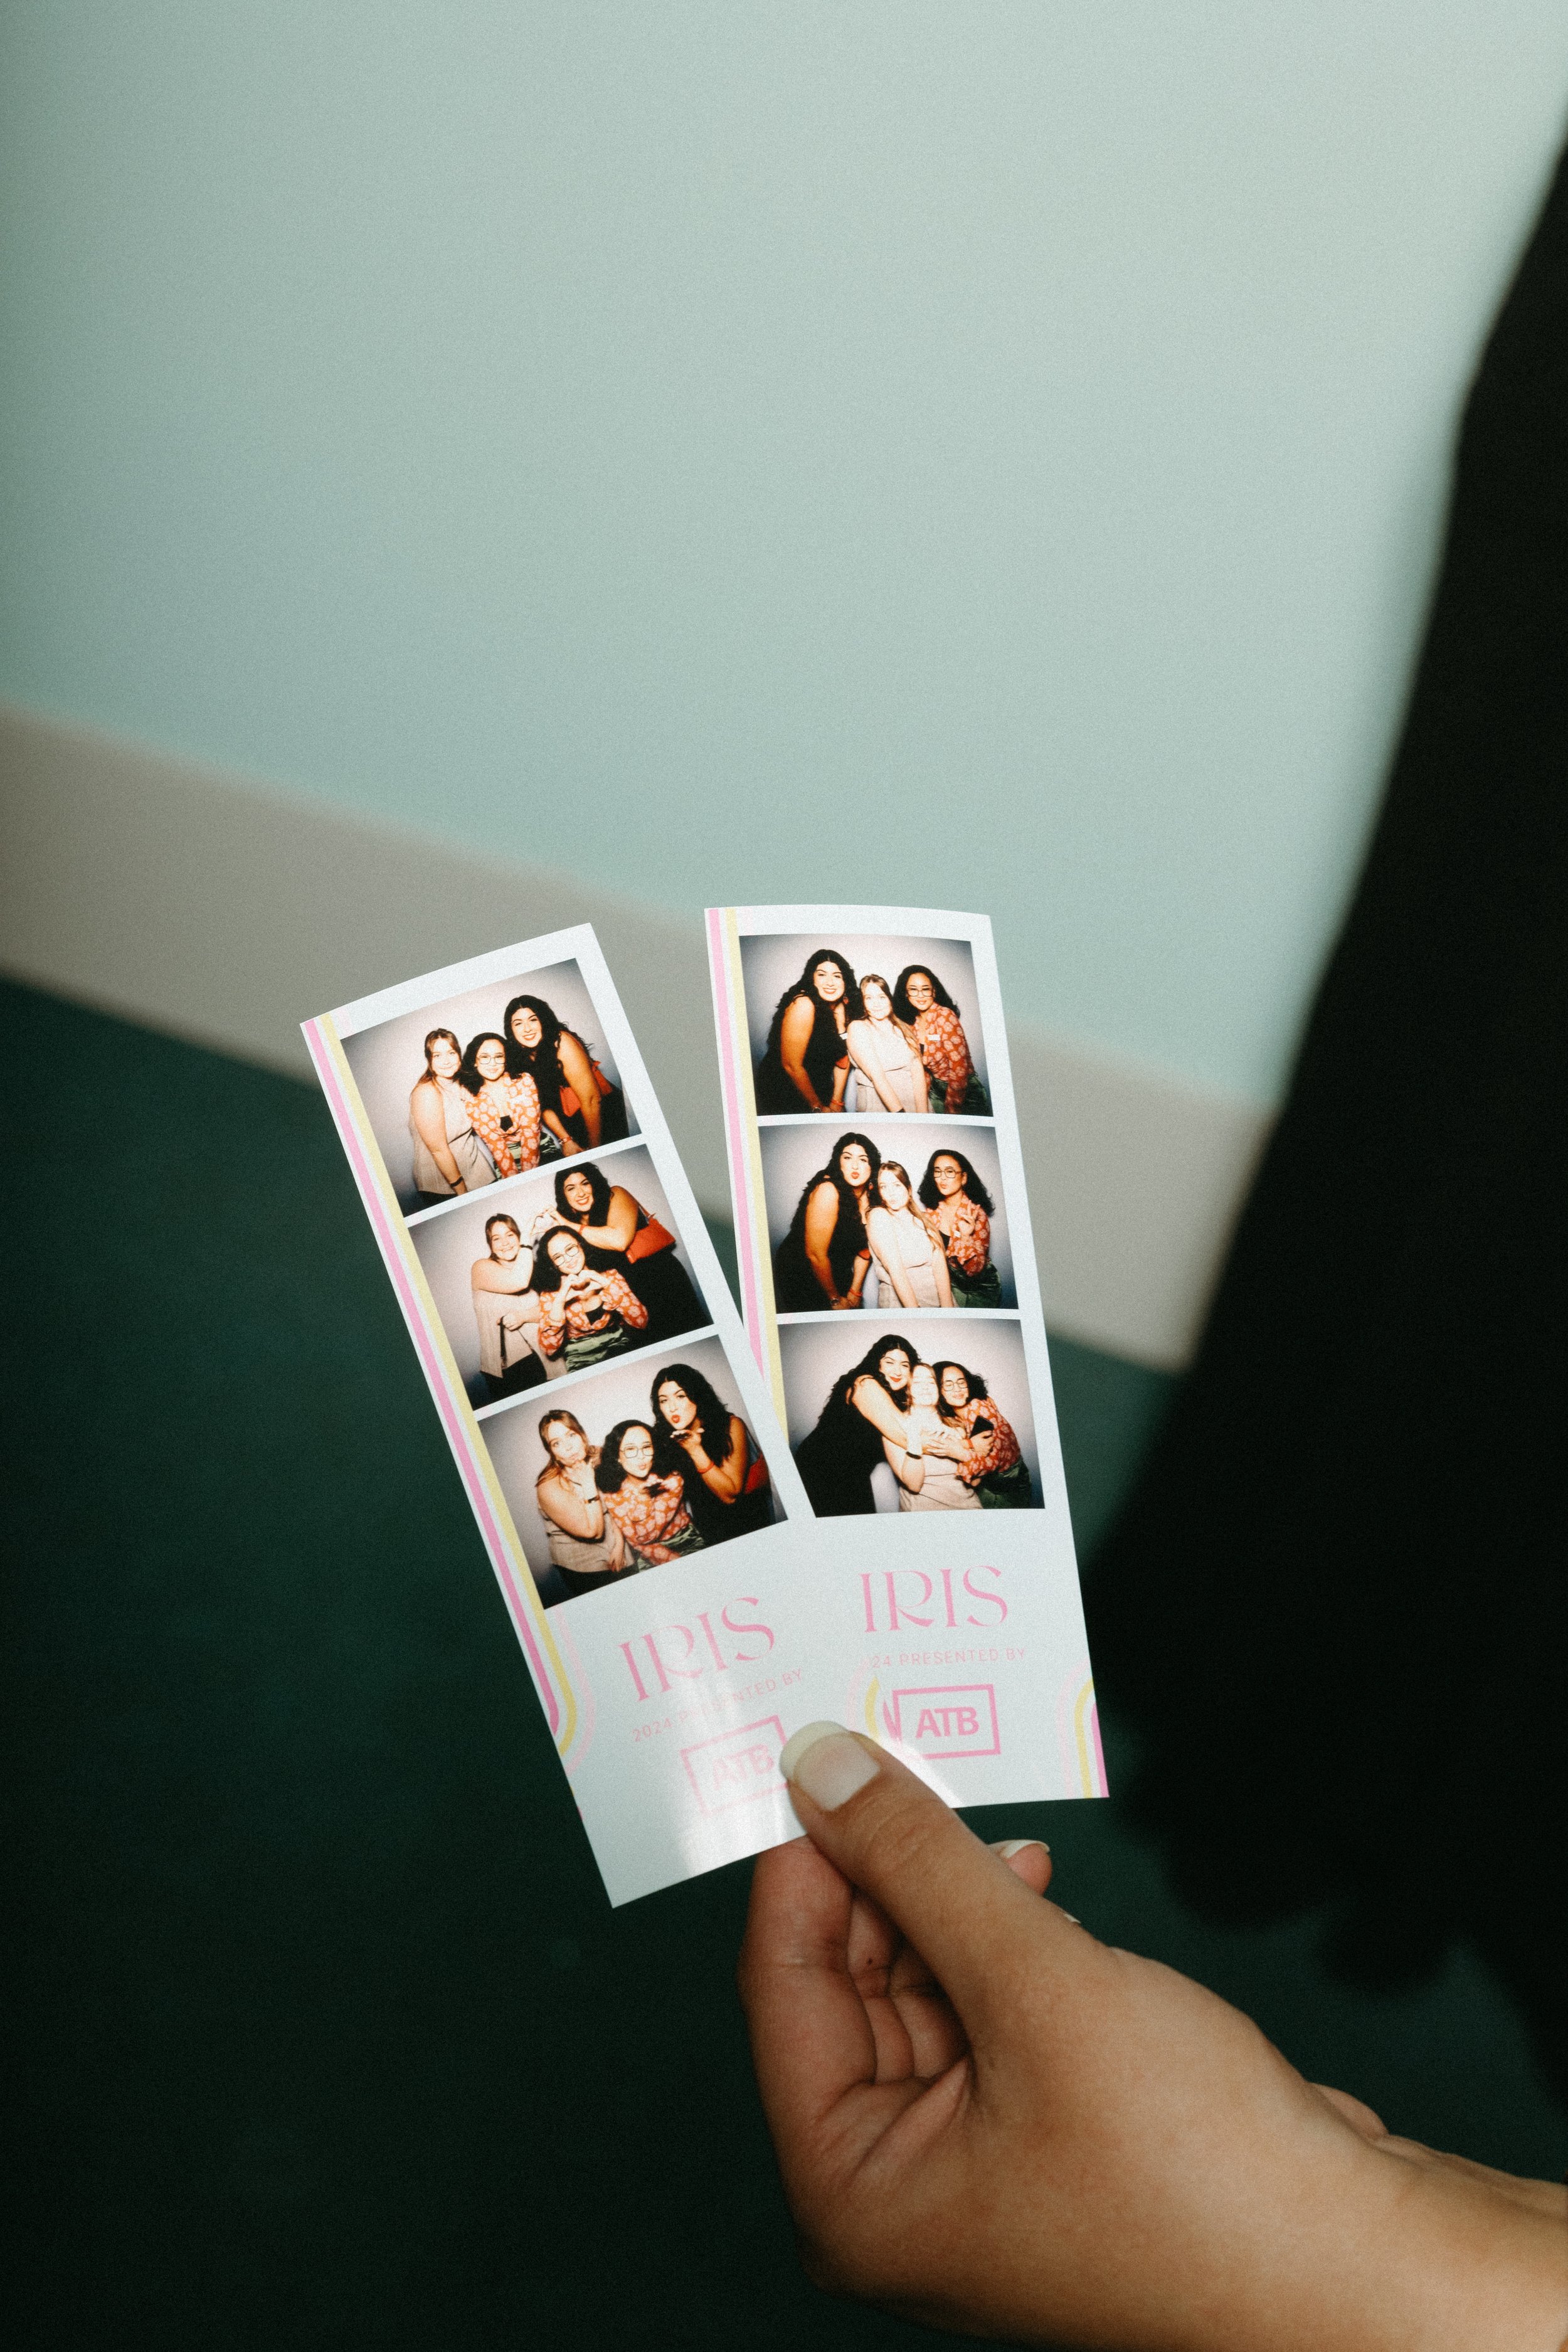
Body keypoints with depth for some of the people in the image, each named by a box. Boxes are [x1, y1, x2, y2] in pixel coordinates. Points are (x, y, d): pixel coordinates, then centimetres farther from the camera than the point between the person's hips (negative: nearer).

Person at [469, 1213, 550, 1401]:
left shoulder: (533, 1268, 11)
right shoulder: (482, 1268, -5)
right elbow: (518, 1283, -24)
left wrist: (524, 1316, -18)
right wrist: (527, 1244, -12)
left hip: (539, 1359, 4)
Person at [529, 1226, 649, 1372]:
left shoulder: (609, 1275, -1)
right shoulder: (550, 1293, -3)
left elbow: (641, 1322, -10)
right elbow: (549, 1348, -12)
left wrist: (608, 1285, -20)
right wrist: (559, 1302, -23)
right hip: (580, 1359, -1)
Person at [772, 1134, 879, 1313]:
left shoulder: (870, 1194, -4)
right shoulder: (828, 1190, -26)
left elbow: (864, 1246, 6)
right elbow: (815, 1255, -25)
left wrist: (854, 1292, 3)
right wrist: (835, 1299, -15)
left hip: (838, 1276, 7)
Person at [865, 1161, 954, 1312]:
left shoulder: (923, 1220, 13)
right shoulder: (878, 1216, -3)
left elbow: (940, 1265, 1)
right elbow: (896, 1271, -11)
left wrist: (948, 1308, -13)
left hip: (940, 1297, 4)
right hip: (901, 1302, -4)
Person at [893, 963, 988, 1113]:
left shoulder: (944, 1016, -21)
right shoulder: (911, 1022, -1)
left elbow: (959, 1067, -22)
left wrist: (953, 1107, -18)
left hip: (964, 1092, -6)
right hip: (936, 1091, 6)